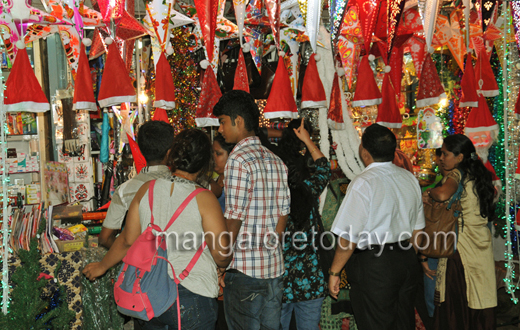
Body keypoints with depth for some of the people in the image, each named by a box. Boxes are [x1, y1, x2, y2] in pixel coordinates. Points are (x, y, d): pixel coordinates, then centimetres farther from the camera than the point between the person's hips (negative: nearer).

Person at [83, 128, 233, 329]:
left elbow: (128, 240, 7)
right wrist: (226, 261, 12)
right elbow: (221, 254, -12)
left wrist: (102, 266, 24)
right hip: (191, 295, -4)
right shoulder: (204, 198, -10)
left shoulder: (147, 189, 2)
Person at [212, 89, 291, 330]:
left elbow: (233, 221, -15)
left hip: (245, 272, -7)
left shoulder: (238, 160, -13)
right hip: (274, 268, 8)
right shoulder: (276, 161, 10)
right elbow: (283, 215, 11)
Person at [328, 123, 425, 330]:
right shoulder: (410, 179, 7)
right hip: (407, 262, 8)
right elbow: (417, 230, 14)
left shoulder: (363, 183, -17)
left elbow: (349, 237, -18)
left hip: (373, 266, -7)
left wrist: (334, 272, -8)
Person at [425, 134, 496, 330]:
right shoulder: (478, 174, 10)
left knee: (456, 303, 1)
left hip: (461, 249, -7)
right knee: (479, 302, 12)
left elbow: (443, 194, -32)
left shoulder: (456, 174, -12)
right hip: (482, 246, 7)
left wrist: (430, 192, -9)